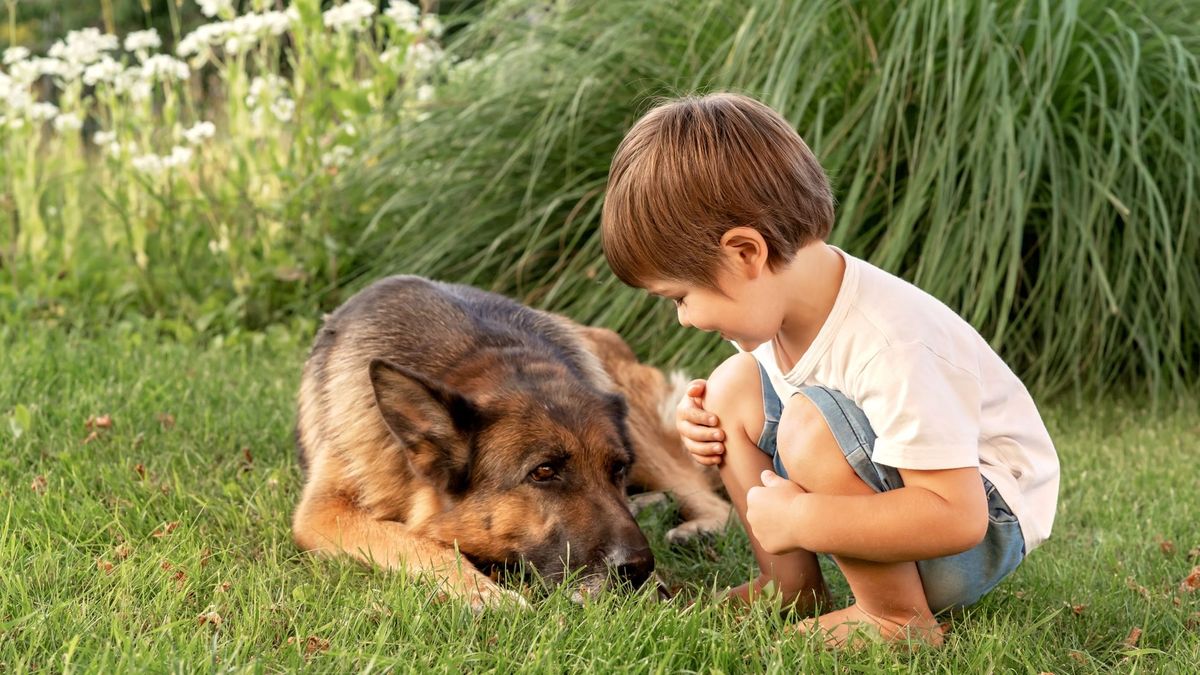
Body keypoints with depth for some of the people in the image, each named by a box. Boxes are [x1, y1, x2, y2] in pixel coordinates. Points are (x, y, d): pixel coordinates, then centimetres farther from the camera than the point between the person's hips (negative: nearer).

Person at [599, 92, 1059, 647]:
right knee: (735, 385, -1)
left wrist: (799, 519, -34)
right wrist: (709, 426, -6)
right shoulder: (774, 300, -8)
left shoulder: (892, 348, -33)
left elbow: (955, 517, -36)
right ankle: (792, 585, 3)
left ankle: (898, 617, -16)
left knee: (813, 422, -31)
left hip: (982, 528, -9)